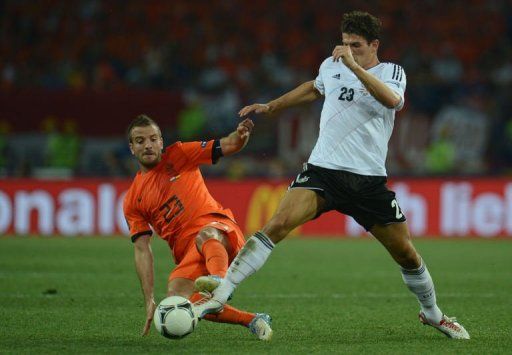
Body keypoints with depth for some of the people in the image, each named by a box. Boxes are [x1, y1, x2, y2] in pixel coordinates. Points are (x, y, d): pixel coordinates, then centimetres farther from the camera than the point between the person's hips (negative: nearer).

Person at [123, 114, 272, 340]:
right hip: (187, 252, 3)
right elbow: (141, 249, 7)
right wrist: (149, 300, -3)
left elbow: (229, 146, 6)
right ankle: (252, 321, -19)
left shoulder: (179, 155, 10)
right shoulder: (132, 201, 13)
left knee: (205, 236, -39)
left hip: (220, 231, -3)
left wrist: (241, 134, -21)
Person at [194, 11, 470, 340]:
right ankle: (221, 294, -28)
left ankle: (433, 314, 31)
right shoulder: (331, 66, 10)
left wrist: (353, 65, -29)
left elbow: (392, 99, -25)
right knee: (278, 224, -23)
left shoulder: (392, 72, 0)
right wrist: (270, 106, 35)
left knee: (406, 253, 5)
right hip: (323, 169, 1)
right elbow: (314, 88, 34)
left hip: (369, 179, -1)